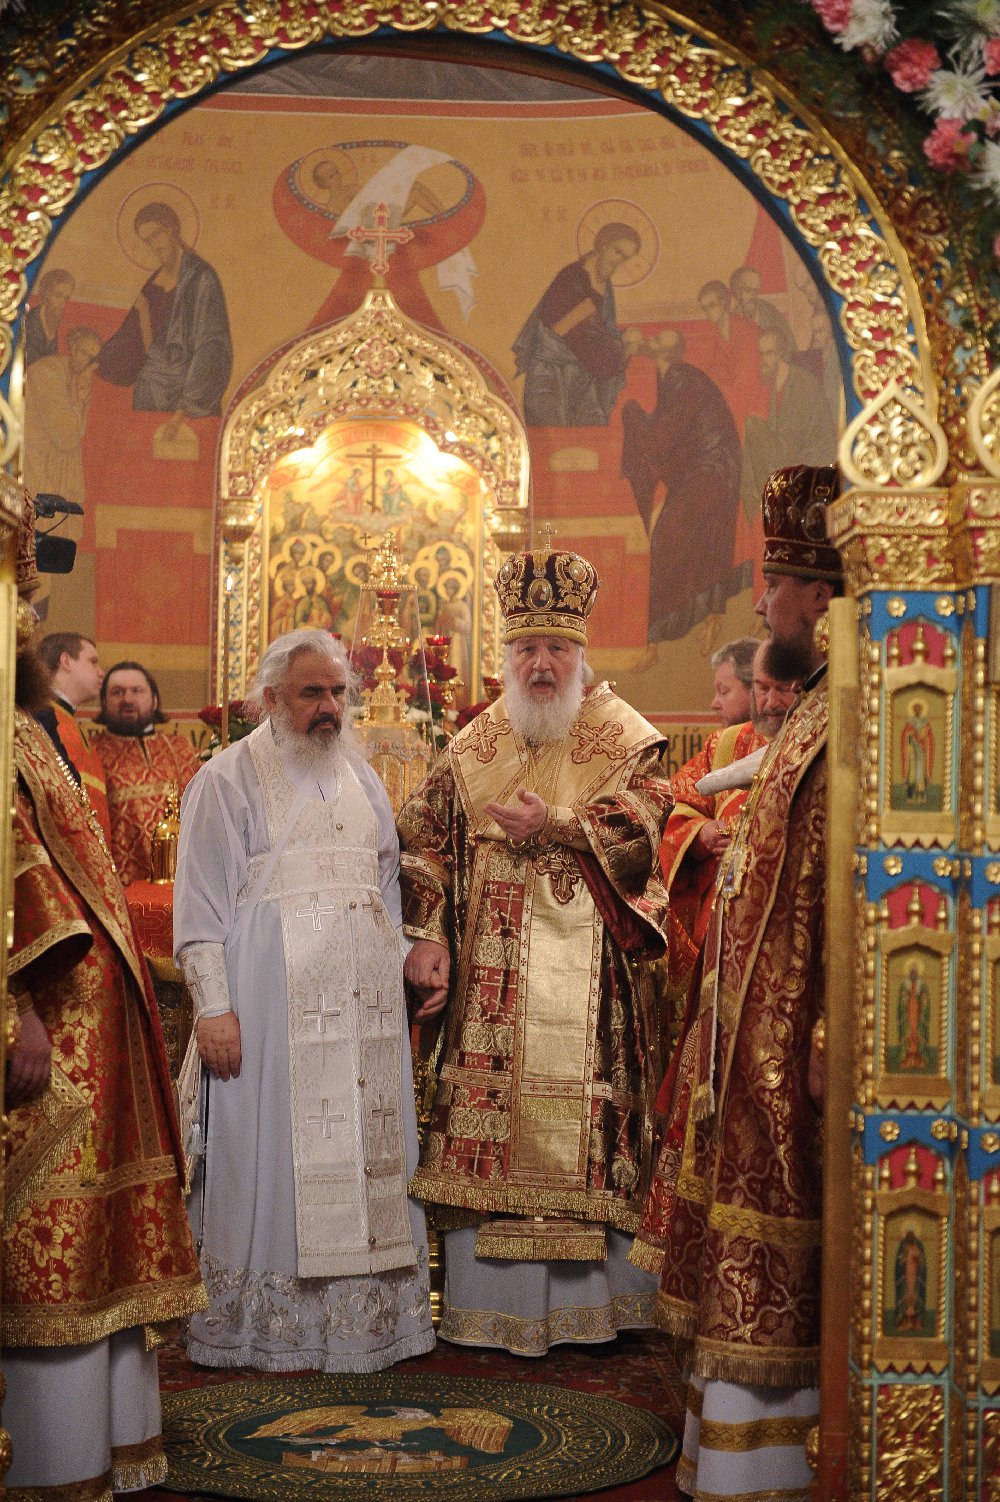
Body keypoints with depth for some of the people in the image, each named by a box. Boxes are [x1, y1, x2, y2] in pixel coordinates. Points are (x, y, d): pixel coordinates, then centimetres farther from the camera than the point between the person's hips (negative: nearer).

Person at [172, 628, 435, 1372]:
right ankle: (271, 1324, 7)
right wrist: (213, 1005, -12)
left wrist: (397, 974, 14)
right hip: (276, 1000, -5)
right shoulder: (229, 779, 1)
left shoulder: (362, 778, 17)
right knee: (277, 1148, -3)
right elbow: (201, 902, -4)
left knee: (371, 1146, 5)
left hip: (366, 1003, 5)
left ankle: (371, 1308, 14)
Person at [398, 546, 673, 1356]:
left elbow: (640, 829, -8)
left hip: (587, 971, -2)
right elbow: (425, 839, 8)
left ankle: (590, 1298, 8)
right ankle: (492, 1301, 9)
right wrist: (428, 936, -4)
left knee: (583, 1122, -3)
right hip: (492, 976, 2)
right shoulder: (473, 746, 12)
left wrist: (554, 826, -17)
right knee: (488, 1112, 0)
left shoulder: (623, 739, 4)